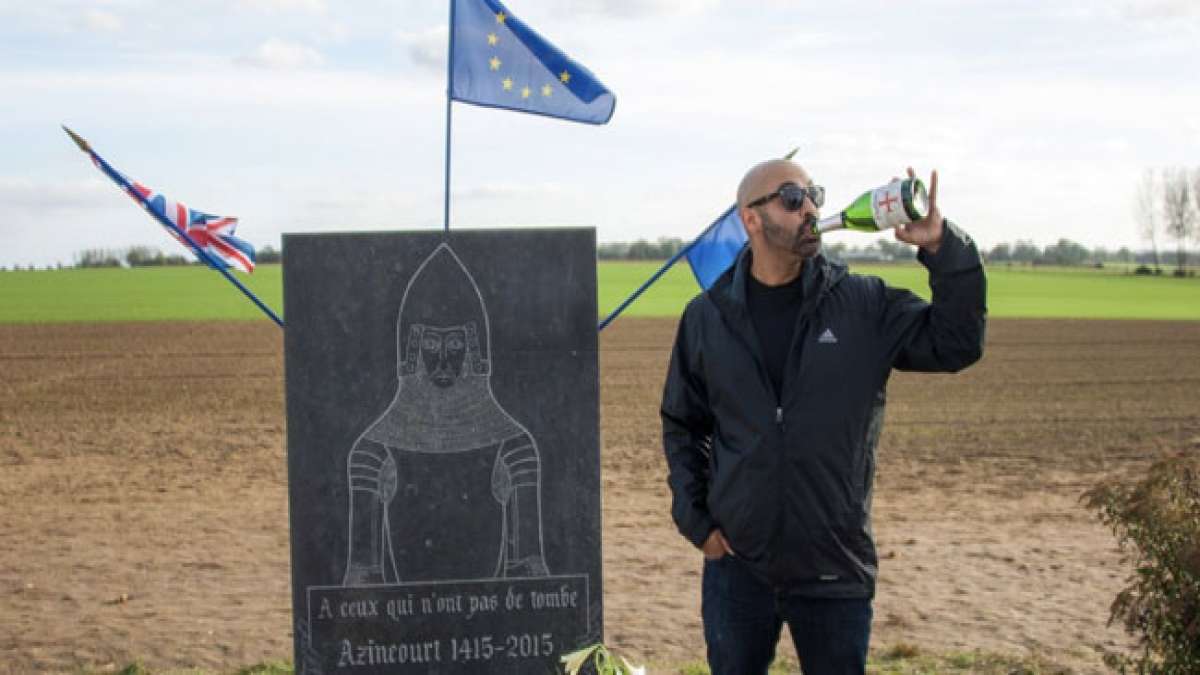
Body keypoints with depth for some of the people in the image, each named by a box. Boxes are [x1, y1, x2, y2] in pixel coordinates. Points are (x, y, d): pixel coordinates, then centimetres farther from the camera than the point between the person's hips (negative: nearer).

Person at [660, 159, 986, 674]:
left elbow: (957, 344, -8)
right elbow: (682, 426, 9)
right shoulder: (707, 316, 1)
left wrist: (943, 247, -19)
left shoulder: (864, 305, -2)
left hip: (836, 568, 0)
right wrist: (696, 521, 1)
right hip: (737, 561, 1)